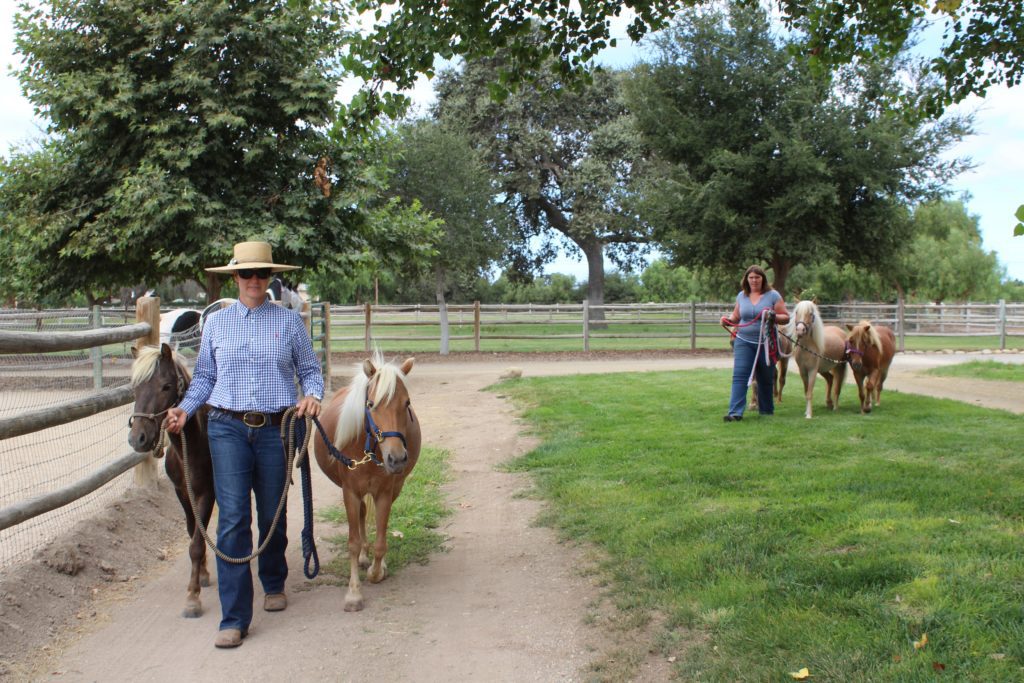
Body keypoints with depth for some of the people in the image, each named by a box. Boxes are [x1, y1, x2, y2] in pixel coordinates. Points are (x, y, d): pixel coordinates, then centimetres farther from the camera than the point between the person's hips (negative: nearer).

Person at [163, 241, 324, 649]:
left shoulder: (289, 322, 4)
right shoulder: (216, 323, 8)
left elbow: (310, 370, 7)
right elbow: (204, 377, 12)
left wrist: (312, 395, -13)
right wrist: (184, 410, -3)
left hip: (276, 429, 0)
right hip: (228, 430, 0)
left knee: (272, 516, 12)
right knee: (233, 519, -6)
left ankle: (274, 584, 39)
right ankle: (234, 619, -2)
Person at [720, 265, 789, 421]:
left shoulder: (773, 295, -3)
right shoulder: (741, 296, 7)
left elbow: (786, 318, -3)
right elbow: (736, 316, 18)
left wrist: (773, 317, -22)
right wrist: (728, 320, -3)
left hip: (765, 344, -2)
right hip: (744, 342, 2)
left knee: (765, 379, 11)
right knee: (739, 376, -11)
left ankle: (766, 411, 27)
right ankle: (735, 412, -16)